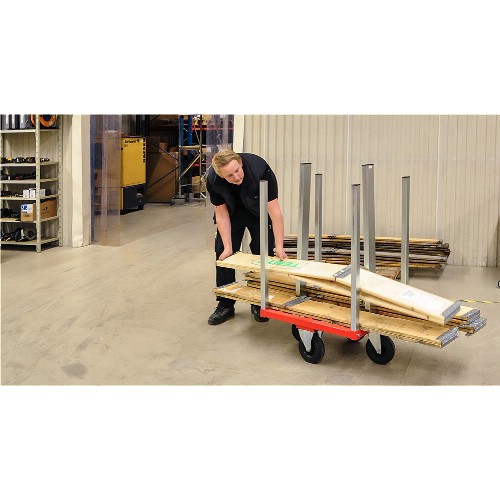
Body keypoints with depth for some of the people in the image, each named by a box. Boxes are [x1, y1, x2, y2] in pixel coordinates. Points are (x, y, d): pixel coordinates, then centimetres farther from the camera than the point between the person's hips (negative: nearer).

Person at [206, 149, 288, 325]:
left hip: (260, 212, -2)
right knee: (223, 254, -2)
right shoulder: (213, 179, -29)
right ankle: (225, 305, 10)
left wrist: (279, 247, -37)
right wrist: (228, 247, -20)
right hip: (232, 211, 2)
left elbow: (274, 211, -34)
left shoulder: (260, 170, -38)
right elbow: (221, 213, -17)